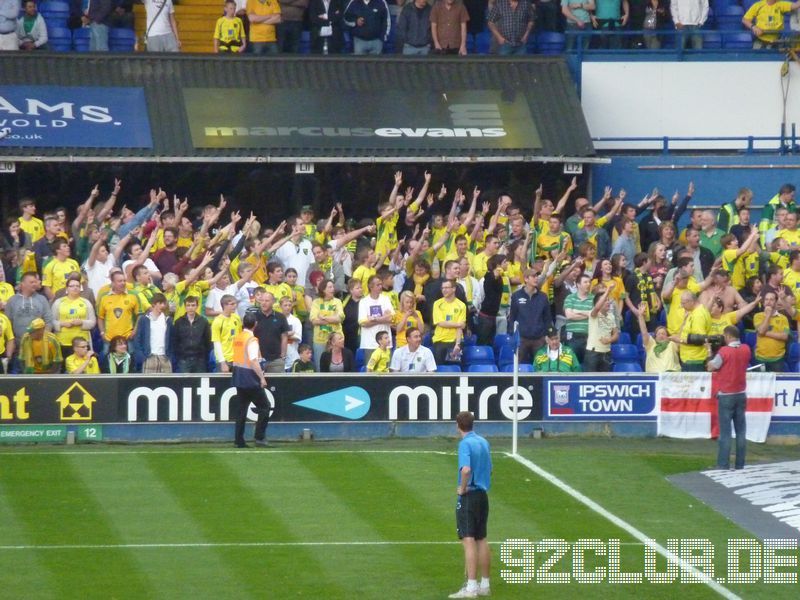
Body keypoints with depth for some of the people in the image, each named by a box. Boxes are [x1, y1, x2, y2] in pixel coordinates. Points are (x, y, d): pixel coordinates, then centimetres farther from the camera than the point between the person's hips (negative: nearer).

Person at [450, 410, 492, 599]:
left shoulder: (465, 444, -15)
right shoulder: (483, 442, 10)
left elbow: (466, 470, -29)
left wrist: (462, 488, -14)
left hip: (469, 497, -8)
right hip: (483, 494, 8)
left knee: (469, 541, -9)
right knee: (481, 540, 14)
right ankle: (484, 584, 19)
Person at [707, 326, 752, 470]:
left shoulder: (724, 351, -15)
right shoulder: (746, 349, 1)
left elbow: (710, 367, -6)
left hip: (726, 396, -5)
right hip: (741, 394, 5)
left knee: (725, 432, -3)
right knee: (741, 430, 8)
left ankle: (723, 464, -5)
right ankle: (740, 464, 8)